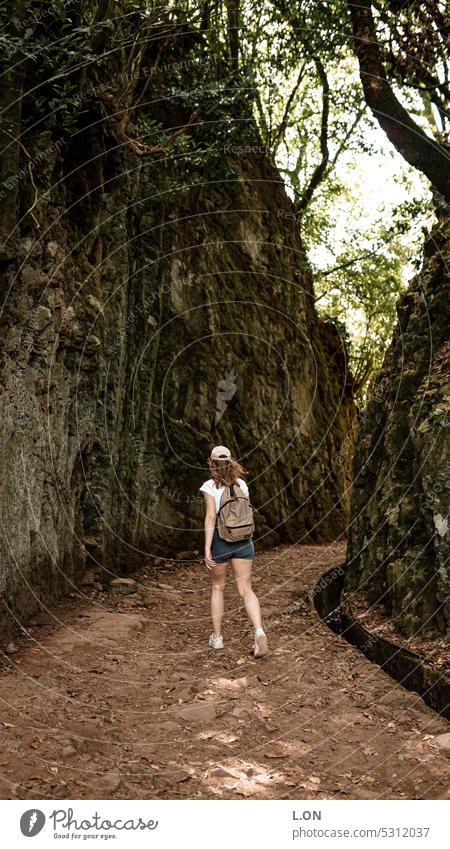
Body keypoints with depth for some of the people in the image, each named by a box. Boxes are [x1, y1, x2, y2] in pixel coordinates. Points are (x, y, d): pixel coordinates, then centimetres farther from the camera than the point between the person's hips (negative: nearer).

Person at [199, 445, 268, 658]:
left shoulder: (209, 486, -7)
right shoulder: (241, 484, 6)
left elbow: (210, 517, -16)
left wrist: (207, 549, -17)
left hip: (220, 539, -2)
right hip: (243, 539, 3)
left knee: (217, 587, 17)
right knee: (246, 590, 2)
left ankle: (217, 636, 22)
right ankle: (259, 631, -20)